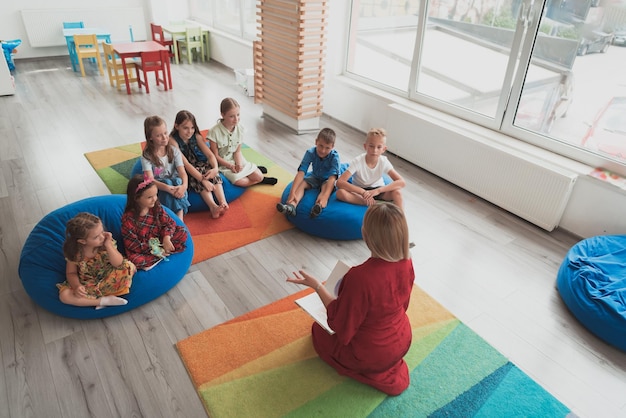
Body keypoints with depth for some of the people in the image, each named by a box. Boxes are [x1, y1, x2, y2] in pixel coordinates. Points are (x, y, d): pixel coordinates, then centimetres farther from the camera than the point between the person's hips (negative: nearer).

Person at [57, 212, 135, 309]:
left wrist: (108, 245, -33)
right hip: (87, 285, 0)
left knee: (130, 267, -24)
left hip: (109, 279, 0)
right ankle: (104, 300, -22)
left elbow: (119, 264, -24)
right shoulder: (74, 253, -18)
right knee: (64, 295, -25)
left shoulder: (107, 241, -19)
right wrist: (76, 286, -26)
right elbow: (71, 273, -5)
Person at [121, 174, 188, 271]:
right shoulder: (128, 218, -21)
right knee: (135, 260, -36)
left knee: (182, 232, -9)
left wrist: (166, 237, -24)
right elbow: (131, 243, -19)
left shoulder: (156, 207, -8)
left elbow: (169, 222, -4)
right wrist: (153, 251, -24)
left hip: (160, 242, 4)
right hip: (142, 249, -4)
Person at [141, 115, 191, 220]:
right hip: (157, 188, -2)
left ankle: (180, 219, -41)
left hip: (175, 184, 2)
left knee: (178, 181, -31)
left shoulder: (174, 151, 1)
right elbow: (150, 180, -19)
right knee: (167, 182, -32)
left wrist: (184, 185, -35)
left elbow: (182, 172, -11)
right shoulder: (147, 155, -6)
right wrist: (168, 188, -38)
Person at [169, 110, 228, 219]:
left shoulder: (197, 136, -4)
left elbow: (210, 154, -7)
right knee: (197, 178, -34)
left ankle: (223, 202, -39)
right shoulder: (173, 140, -19)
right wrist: (203, 180, -35)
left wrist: (215, 168, -30)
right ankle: (213, 206, -45)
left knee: (213, 174, -26)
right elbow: (185, 163, -26)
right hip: (186, 171, -4)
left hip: (201, 164, 4)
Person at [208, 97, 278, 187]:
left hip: (236, 159, 4)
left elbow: (237, 151, -3)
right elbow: (216, 155, -14)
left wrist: (239, 164, -22)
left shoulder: (240, 128, -10)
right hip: (223, 163, -4)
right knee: (239, 181, -22)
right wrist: (230, 166, -19)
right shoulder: (214, 132, -23)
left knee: (259, 176, -9)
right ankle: (260, 181, 6)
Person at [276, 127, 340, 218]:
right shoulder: (310, 153, -23)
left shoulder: (334, 156, -28)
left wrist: (325, 196, -56)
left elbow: (332, 177, -39)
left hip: (327, 180, -3)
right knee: (302, 183, -25)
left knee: (326, 186, -36)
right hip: (315, 177, 3)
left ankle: (319, 206, -63)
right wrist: (292, 192, -44)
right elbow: (301, 173, -31)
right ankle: (291, 206, -49)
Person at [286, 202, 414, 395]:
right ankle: (391, 367, 20)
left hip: (371, 355, -7)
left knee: (319, 330, 20)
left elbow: (341, 327, -23)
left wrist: (317, 285, -18)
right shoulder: (406, 262, -17)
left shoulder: (360, 277, -38)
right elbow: (402, 304, 2)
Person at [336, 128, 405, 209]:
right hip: (360, 190, -1)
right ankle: (374, 204, -24)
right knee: (340, 193, -32)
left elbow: (401, 182, -26)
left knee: (397, 192, -29)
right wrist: (363, 192, -40)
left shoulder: (384, 162, -19)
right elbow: (339, 182, -32)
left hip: (377, 190, 1)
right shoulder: (358, 162, -25)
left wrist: (377, 190, -38)